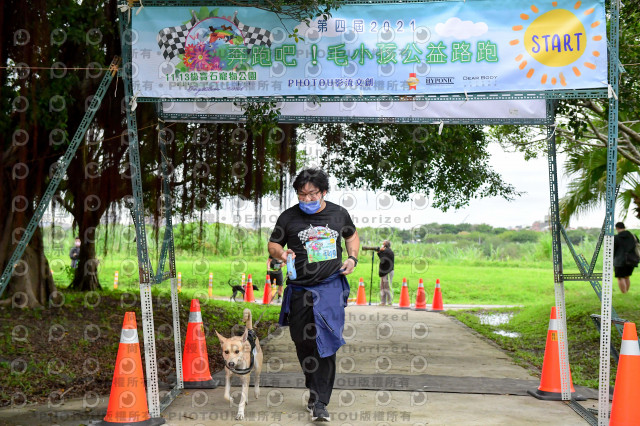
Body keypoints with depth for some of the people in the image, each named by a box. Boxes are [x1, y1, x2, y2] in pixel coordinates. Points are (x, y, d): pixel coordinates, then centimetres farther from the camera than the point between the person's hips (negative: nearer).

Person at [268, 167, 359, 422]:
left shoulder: (339, 214, 5)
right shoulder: (289, 217, 0)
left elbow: (352, 235, 23)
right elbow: (272, 245, 8)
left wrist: (352, 258, 5)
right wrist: (280, 253, -15)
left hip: (331, 287, -1)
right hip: (300, 290, 1)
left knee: (326, 343, -10)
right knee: (303, 343, 8)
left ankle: (319, 402, -5)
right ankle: (315, 389, 31)